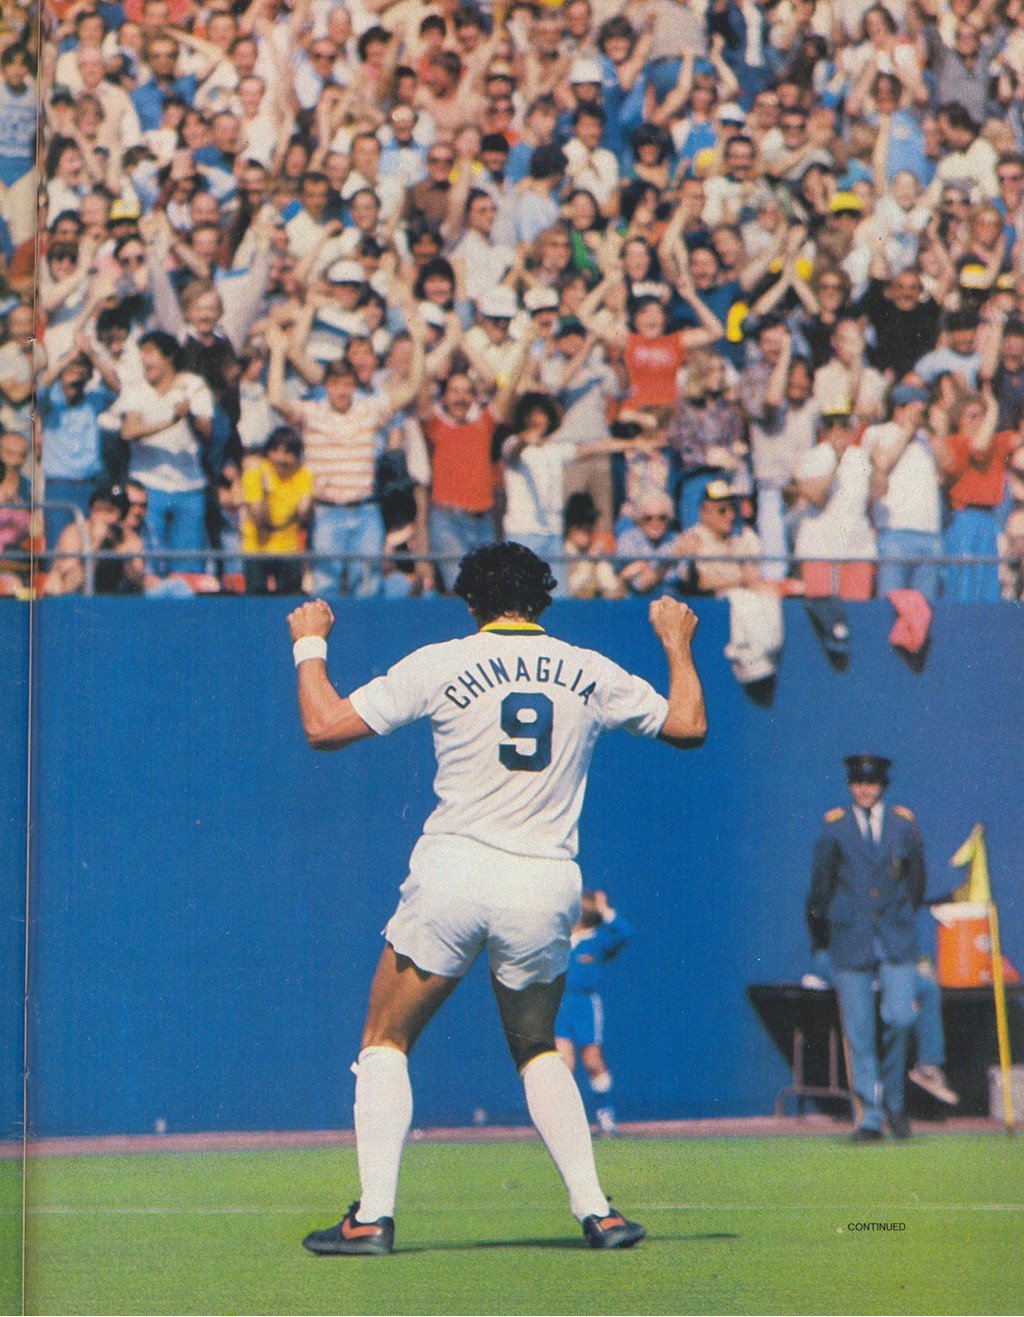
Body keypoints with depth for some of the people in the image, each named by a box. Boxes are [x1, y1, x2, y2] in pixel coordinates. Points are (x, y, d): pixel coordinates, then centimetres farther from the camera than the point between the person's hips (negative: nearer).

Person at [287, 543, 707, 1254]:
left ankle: (373, 1215, -2)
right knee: (537, 1049, 23)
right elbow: (689, 726, 20)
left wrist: (310, 646, 14)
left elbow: (325, 727, -2)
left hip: (454, 873, -3)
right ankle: (595, 1209, 12)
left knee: (385, 1043, 10)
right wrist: (677, 644, 36)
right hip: (546, 887, 3)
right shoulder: (592, 673, 8)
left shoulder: (439, 665, -1)